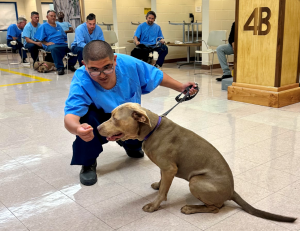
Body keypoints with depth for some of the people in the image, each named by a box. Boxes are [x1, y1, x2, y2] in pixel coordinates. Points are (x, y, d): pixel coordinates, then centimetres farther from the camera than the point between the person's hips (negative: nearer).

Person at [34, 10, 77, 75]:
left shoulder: (58, 26, 29)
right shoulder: (43, 26, 11)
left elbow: (65, 37, 29)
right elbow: (39, 39, 4)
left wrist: (66, 42, 7)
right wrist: (46, 43, -12)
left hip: (63, 44, 5)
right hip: (51, 45, -5)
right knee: (54, 48, -43)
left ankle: (70, 65, -2)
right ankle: (60, 68, -34)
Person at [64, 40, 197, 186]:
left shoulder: (129, 64, -28)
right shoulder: (81, 82, -36)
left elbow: (156, 76, -9)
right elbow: (70, 116, -48)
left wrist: (180, 87, -9)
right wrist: (78, 129, -71)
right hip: (99, 121, -3)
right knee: (87, 114, -35)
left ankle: (131, 147, 22)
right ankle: (88, 163, -10)